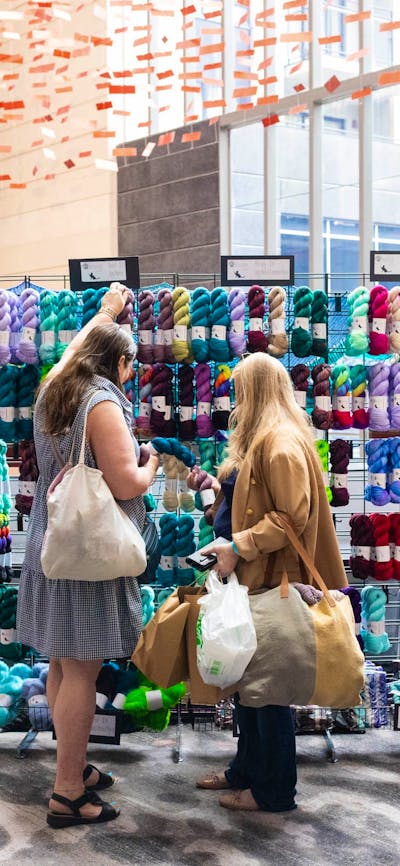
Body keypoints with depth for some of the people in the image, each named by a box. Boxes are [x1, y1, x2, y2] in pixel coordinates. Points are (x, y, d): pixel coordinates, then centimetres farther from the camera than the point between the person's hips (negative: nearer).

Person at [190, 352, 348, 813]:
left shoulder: (282, 444, -18)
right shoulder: (258, 440, 13)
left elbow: (293, 518, -24)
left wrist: (238, 547, -24)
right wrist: (215, 487, 7)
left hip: (271, 581, -10)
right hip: (249, 577, 10)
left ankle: (274, 790, 15)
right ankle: (247, 769, 32)